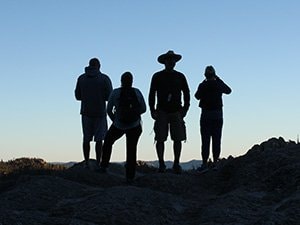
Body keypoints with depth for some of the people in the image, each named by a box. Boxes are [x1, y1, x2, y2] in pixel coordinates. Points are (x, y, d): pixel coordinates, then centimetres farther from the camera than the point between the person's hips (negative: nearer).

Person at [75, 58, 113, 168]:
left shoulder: (81, 78, 3)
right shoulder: (104, 78, -6)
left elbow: (78, 96, 6)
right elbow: (109, 96, -7)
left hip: (86, 112, 2)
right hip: (100, 112, -2)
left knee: (86, 138, 9)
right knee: (99, 139, 3)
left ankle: (86, 163, 7)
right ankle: (98, 163, 1)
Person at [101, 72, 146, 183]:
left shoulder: (115, 93, -12)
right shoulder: (137, 93, -7)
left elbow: (109, 110, -7)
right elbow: (143, 109, -1)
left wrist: (114, 120, 10)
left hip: (118, 126, -1)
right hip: (135, 126, 1)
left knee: (108, 141, 27)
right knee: (131, 151, 11)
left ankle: (104, 165, 25)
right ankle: (130, 177, 9)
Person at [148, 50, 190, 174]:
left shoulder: (180, 77, 11)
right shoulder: (157, 76, 6)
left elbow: (186, 93, 13)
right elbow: (152, 94, 5)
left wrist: (185, 109, 2)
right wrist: (152, 110, -4)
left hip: (176, 112, 1)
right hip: (162, 111, -1)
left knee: (178, 139, -2)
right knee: (160, 139, -3)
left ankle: (176, 164, 5)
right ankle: (161, 164, 3)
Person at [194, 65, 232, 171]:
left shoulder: (202, 86, -7)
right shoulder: (219, 84, -1)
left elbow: (197, 96, 12)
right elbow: (228, 90, 19)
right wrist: (219, 80, 20)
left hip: (206, 115, -2)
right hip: (218, 114, 2)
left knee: (205, 140, 0)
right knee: (216, 140, 5)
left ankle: (205, 163, -4)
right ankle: (215, 161, 4)